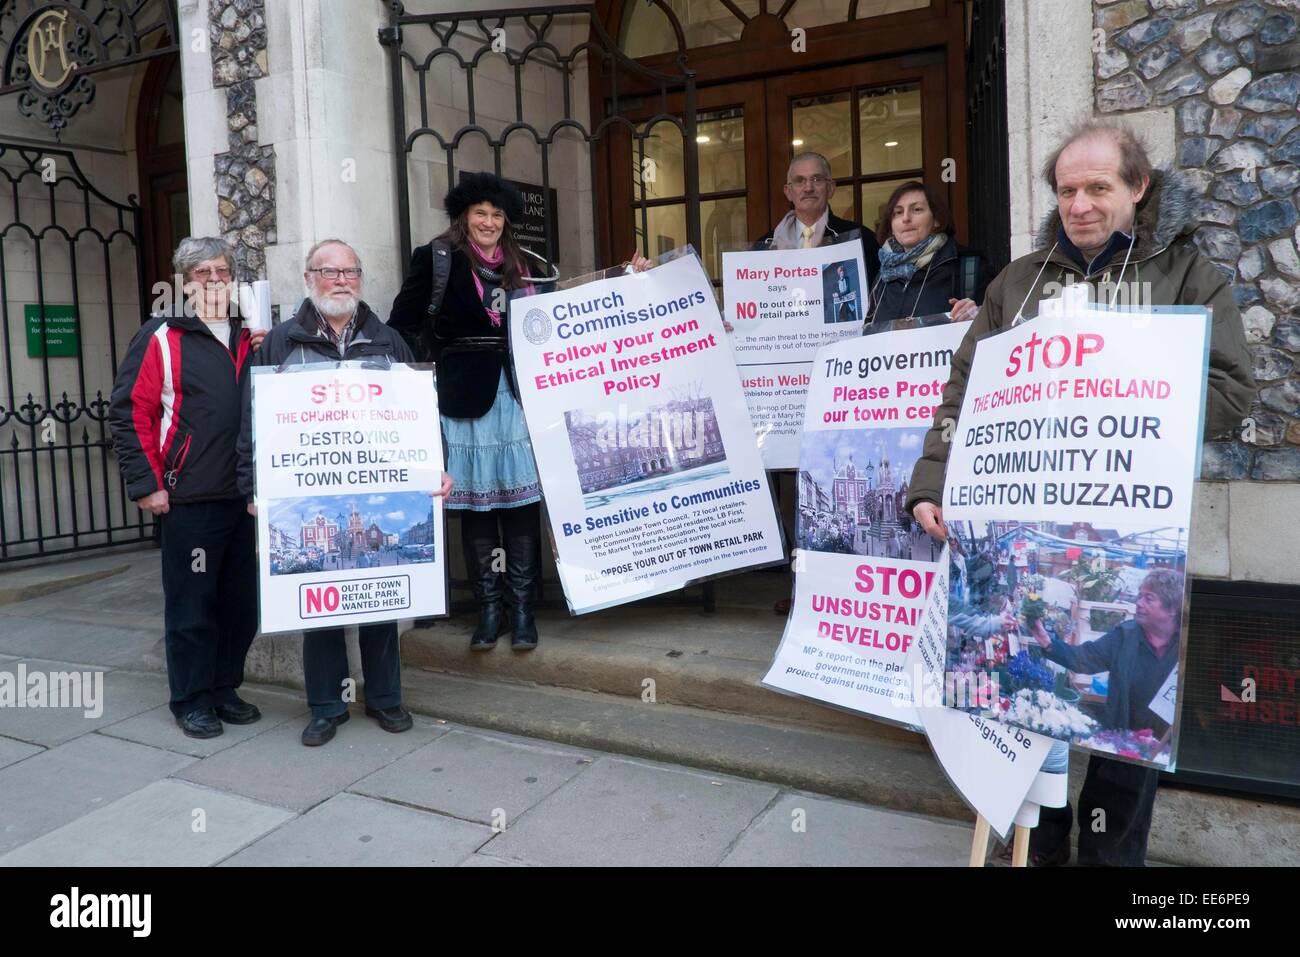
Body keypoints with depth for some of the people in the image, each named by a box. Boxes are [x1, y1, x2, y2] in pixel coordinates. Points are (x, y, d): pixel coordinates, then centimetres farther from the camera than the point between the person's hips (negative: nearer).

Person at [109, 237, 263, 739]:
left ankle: (225, 689, 27)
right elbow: (129, 412, -6)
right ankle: (191, 701, 17)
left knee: (241, 602, 12)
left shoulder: (249, 339, 14)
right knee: (192, 605, 3)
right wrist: (146, 484, -10)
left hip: (245, 497, 5)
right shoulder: (161, 338, -2)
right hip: (188, 501, -5)